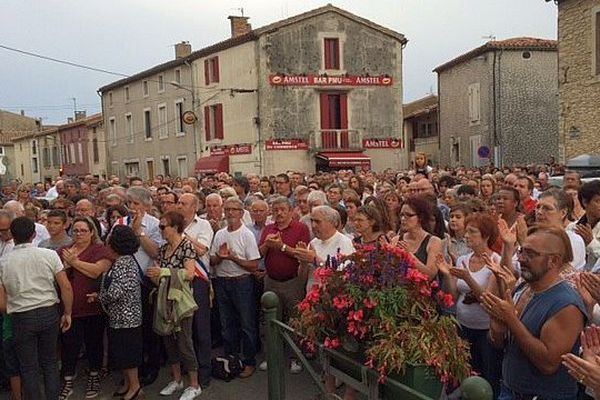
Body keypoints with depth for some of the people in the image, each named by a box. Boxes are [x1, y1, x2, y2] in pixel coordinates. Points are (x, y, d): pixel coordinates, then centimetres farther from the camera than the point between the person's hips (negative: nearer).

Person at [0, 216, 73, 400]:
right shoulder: (49, 254, -8)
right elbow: (66, 286, -10)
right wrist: (67, 313, 1)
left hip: (21, 318, -1)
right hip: (50, 313, 1)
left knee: (28, 367, 14)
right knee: (50, 362, 17)